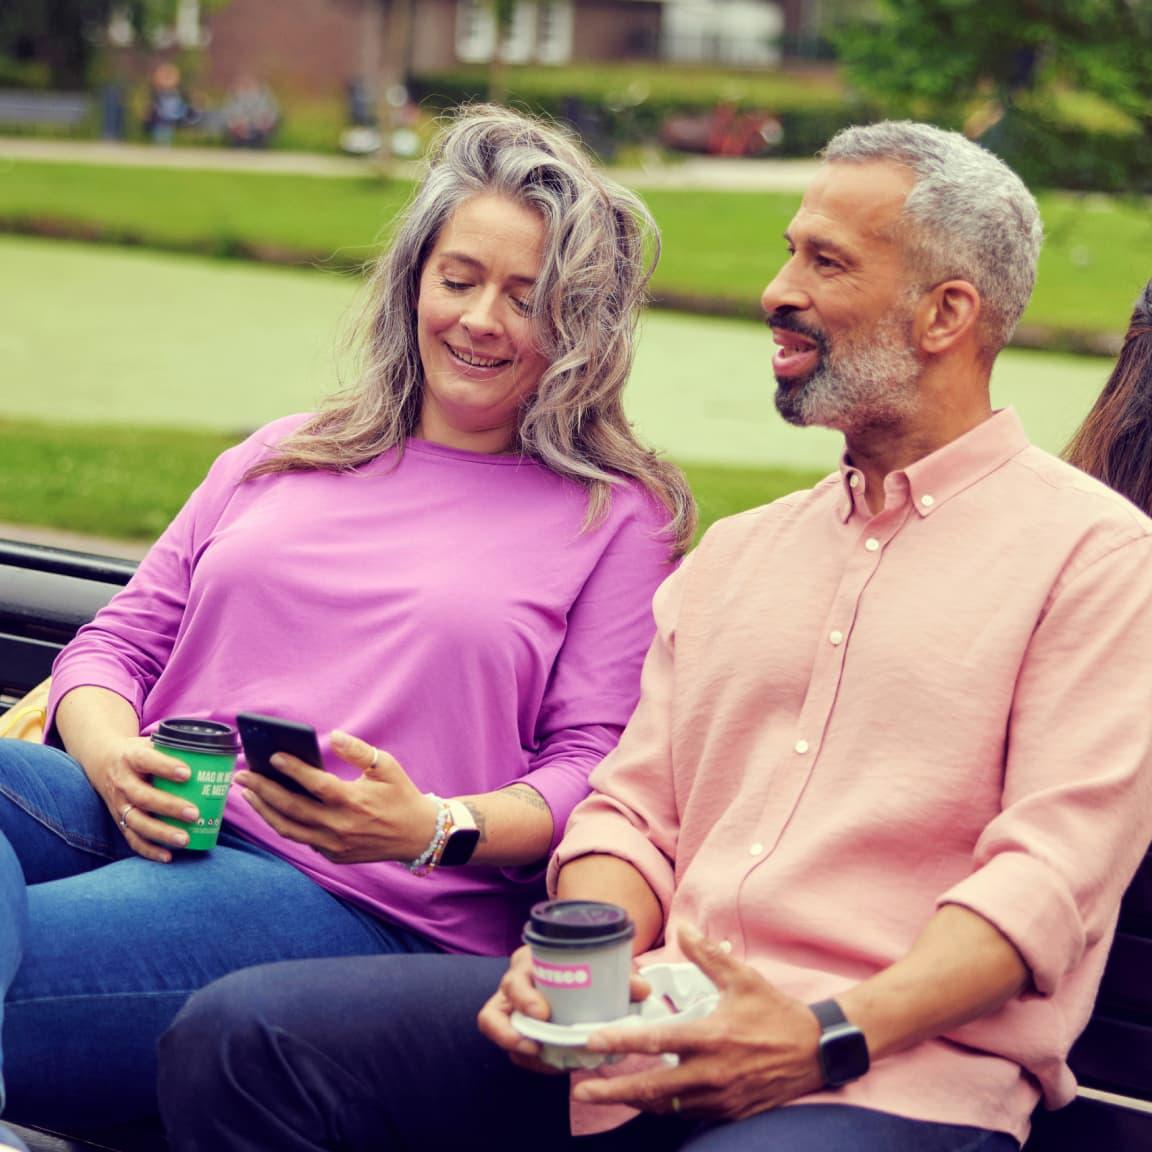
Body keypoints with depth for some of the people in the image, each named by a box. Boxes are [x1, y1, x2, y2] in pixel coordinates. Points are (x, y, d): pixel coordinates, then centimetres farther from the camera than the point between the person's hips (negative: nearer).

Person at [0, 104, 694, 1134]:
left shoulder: (618, 516, 13)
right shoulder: (280, 459, 26)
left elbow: (594, 765, 4)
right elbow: (120, 640, 22)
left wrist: (434, 826, -16)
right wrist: (112, 759, -2)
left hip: (361, 895, -5)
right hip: (142, 820, 5)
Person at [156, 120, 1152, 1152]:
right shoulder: (733, 553, 24)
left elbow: (1053, 869, -8)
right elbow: (636, 807, 18)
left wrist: (830, 1038, -20)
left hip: (902, 1069, -6)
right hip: (658, 1020, 7)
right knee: (238, 1034, -11)